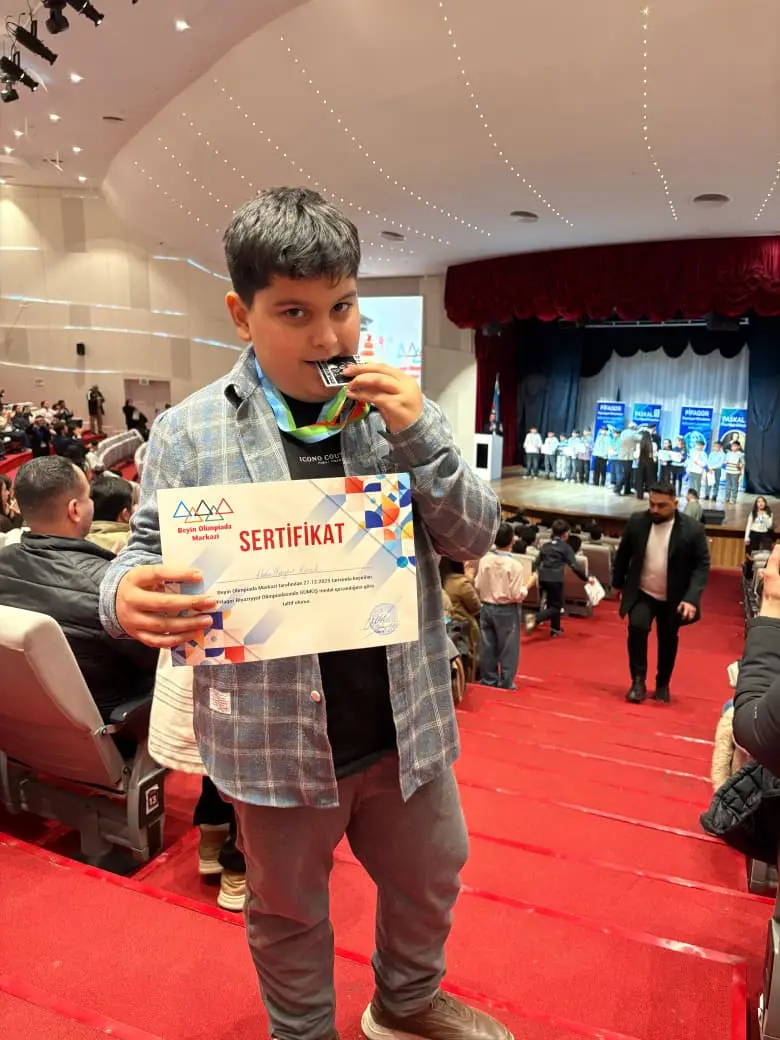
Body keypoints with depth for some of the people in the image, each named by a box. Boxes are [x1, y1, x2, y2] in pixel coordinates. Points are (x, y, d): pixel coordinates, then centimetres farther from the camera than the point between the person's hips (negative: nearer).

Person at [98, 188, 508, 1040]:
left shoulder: (403, 412, -2)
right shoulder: (188, 432, -10)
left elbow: (475, 539, -2)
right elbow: (147, 554, -5)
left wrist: (420, 440, -19)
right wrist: (128, 595, -29)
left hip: (405, 724, 3)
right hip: (276, 738, -2)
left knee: (429, 881, 26)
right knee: (287, 912, 22)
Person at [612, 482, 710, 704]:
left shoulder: (693, 529, -14)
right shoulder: (637, 521, -8)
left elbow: (702, 565, -12)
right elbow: (622, 554, 4)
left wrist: (691, 598, -22)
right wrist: (618, 584, 9)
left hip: (673, 598, 0)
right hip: (642, 593, 1)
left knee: (668, 641, 10)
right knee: (637, 627, -20)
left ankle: (663, 684, 32)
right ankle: (638, 681, -5)